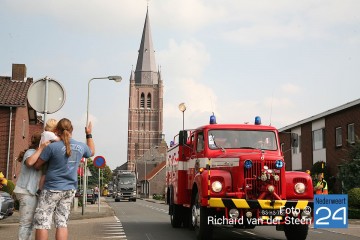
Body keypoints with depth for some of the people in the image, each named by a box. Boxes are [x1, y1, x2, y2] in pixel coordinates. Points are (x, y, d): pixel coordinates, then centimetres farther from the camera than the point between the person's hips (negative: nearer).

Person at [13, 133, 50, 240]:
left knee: (30, 222, 13)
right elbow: (29, 162, -32)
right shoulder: (31, 152, -9)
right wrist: (41, 148, -27)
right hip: (27, 191, -10)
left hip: (31, 191, 10)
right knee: (26, 222, -10)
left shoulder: (37, 153, 19)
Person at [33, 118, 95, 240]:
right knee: (62, 223, 7)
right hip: (70, 189, 5)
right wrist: (89, 134, 33)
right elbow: (92, 152, 25)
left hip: (52, 189, -5)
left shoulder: (52, 146, -16)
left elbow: (37, 165, -6)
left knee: (42, 221, 1)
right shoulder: (81, 146, 1)